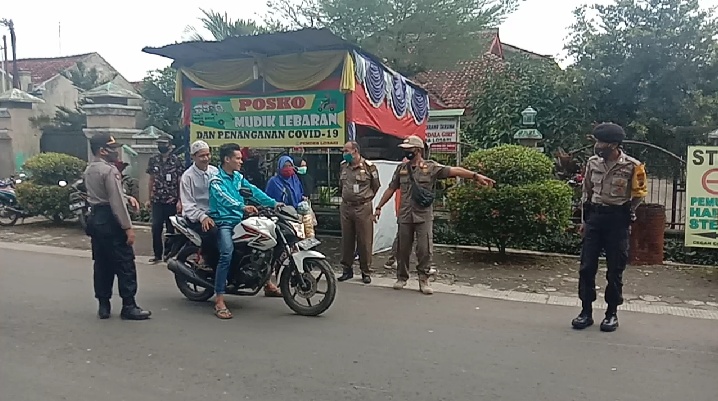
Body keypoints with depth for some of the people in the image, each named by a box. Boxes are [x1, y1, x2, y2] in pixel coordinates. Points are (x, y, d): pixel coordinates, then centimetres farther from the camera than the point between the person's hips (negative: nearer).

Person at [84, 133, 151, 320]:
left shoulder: (89, 170, 13)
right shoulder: (109, 170, -17)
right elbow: (116, 202, -20)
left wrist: (127, 197, 7)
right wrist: (128, 227, -18)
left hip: (95, 218, 9)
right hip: (110, 221, -9)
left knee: (102, 264, 13)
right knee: (125, 264, -2)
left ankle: (103, 306, 18)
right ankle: (128, 306, 1)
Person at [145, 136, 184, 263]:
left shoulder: (176, 160, -3)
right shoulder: (153, 160, 7)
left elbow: (180, 181, -4)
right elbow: (151, 179, 13)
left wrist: (179, 200, -10)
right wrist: (149, 198, 10)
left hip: (172, 200, -2)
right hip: (157, 200, 3)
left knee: (171, 228, 5)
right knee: (156, 228, -1)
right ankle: (157, 254, 11)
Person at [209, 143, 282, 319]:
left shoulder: (238, 177, 13)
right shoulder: (216, 180, -10)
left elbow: (254, 190, 6)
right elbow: (223, 198, -27)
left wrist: (273, 203, -5)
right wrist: (243, 206, -43)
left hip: (239, 220, 8)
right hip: (224, 222, -8)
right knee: (227, 254, -30)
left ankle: (268, 284, 29)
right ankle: (219, 301, -27)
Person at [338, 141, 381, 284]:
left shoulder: (368, 166, -6)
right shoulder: (343, 166, 9)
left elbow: (376, 186, 4)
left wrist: (365, 198, 8)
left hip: (363, 209, -5)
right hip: (345, 208, 5)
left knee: (364, 241, 0)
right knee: (346, 240, 10)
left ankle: (366, 272, 11)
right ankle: (347, 269, 21)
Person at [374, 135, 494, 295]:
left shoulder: (431, 167, -3)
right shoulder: (401, 168, 8)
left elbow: (454, 171, -13)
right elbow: (391, 189, 14)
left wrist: (476, 175, -24)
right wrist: (379, 207, 13)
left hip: (424, 216, -3)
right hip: (405, 216, 3)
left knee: (425, 250, -2)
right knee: (403, 249, 10)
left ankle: (423, 280, 12)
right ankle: (402, 278, 25)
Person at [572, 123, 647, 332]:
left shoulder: (632, 166, -9)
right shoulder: (593, 162, 4)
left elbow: (639, 194, 2)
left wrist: (626, 215, 3)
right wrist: (584, 219, 11)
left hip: (617, 220, -4)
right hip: (594, 217, 4)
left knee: (615, 269, 4)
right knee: (587, 266, 2)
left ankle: (612, 313, 17)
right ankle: (586, 311, 12)